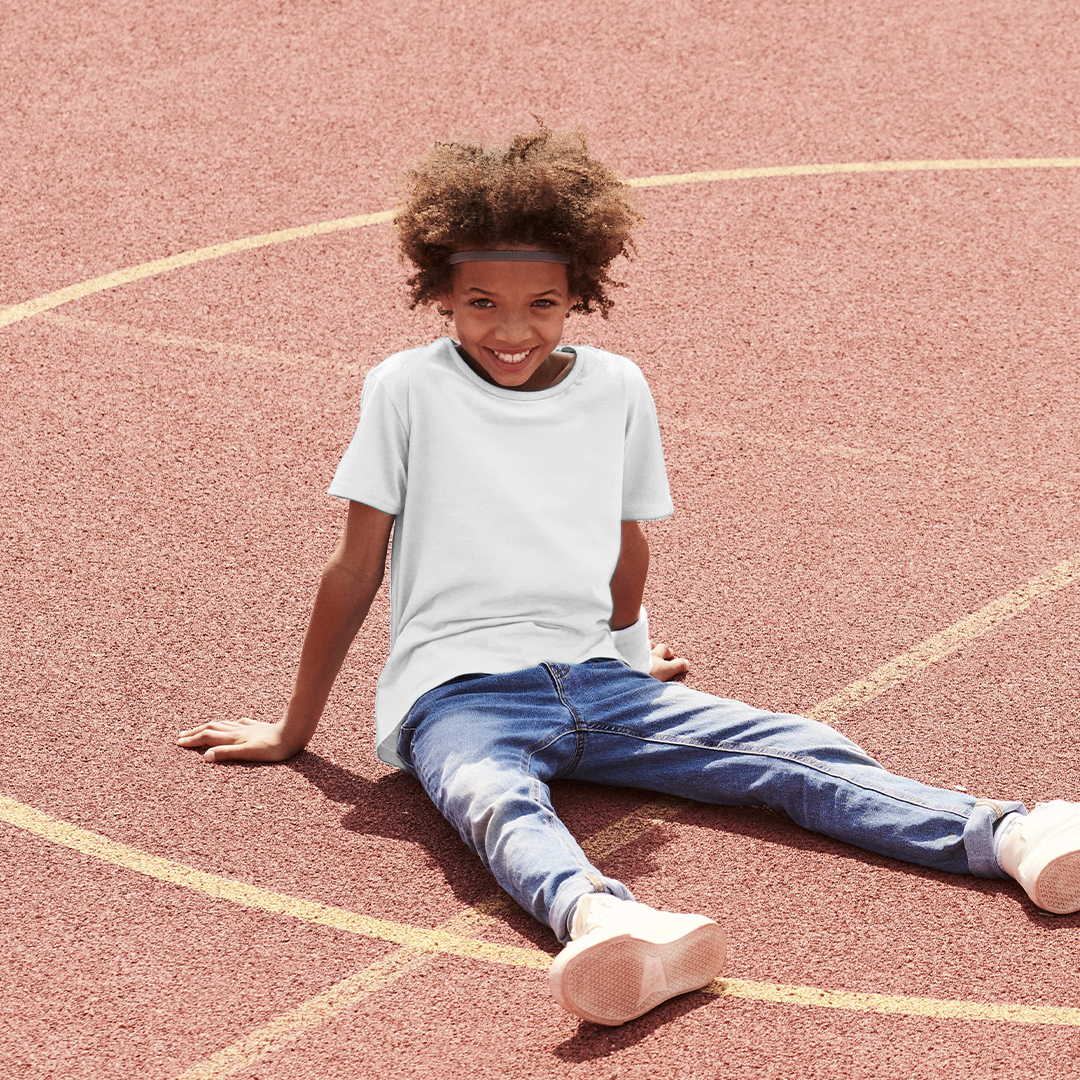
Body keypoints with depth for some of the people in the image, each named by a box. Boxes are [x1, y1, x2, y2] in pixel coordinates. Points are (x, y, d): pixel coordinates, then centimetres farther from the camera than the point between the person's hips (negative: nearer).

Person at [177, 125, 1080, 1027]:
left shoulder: (617, 389, 10)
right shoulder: (407, 390, 1)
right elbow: (357, 568, 5)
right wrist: (295, 731, 10)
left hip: (592, 681, 4)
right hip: (459, 691, -4)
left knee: (800, 752, -17)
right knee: (499, 806, -39)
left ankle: (1007, 836, -33)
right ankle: (600, 919, -70)